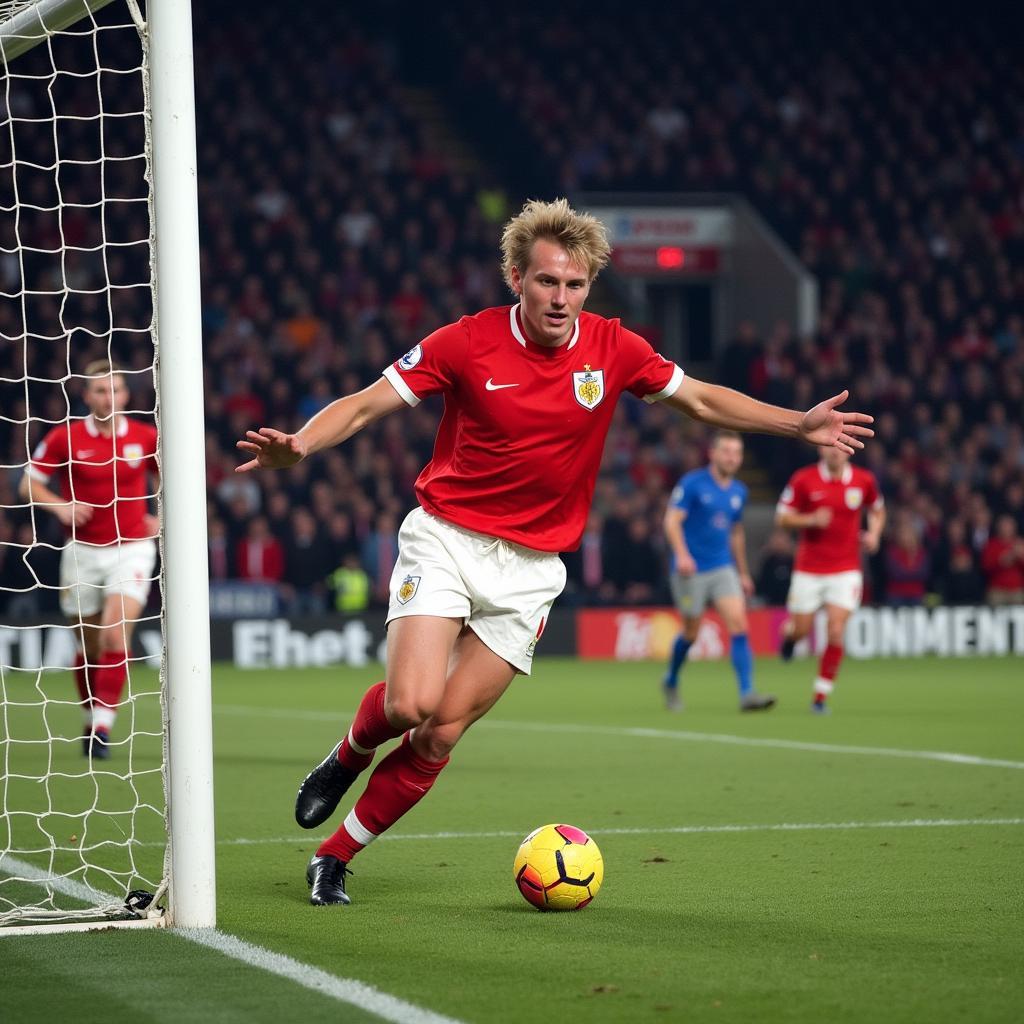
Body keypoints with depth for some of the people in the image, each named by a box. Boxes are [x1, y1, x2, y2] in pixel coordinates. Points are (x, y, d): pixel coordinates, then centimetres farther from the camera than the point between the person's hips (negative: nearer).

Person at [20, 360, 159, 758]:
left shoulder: (146, 437, -1)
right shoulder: (65, 437, -5)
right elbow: (29, 484, 1)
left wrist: (161, 517, 1)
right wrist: (60, 506, -17)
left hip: (131, 548, -1)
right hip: (83, 550, 1)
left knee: (117, 633, -19)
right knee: (88, 646, 9)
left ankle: (103, 725, -18)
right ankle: (91, 717, 30)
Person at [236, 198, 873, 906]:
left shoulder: (612, 349, -3)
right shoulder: (468, 343, -11)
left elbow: (703, 399, 10)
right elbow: (364, 405, -8)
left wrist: (799, 424, -2)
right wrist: (297, 445, -27)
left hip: (530, 568, 2)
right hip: (445, 537, -2)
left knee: (441, 734, -3)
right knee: (411, 702, -21)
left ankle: (336, 858, 12)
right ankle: (351, 756, 15)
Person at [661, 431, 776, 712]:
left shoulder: (739, 492, 11)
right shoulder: (691, 484, -7)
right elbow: (672, 520, -14)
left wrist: (743, 573, 24)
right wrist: (682, 554, -29)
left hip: (723, 570, 4)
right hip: (692, 570, -4)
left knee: (738, 624, -13)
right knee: (691, 632, 5)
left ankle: (747, 694, -19)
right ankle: (671, 681, 34)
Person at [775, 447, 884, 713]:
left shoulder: (864, 480, 0)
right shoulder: (803, 479, -6)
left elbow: (877, 511, 19)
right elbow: (782, 518, -2)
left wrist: (874, 534, 0)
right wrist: (811, 519, -20)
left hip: (846, 569, 0)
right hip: (808, 569, 0)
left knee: (836, 633, -11)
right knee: (801, 630, 4)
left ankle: (821, 696, 1)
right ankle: (788, 632, 43)